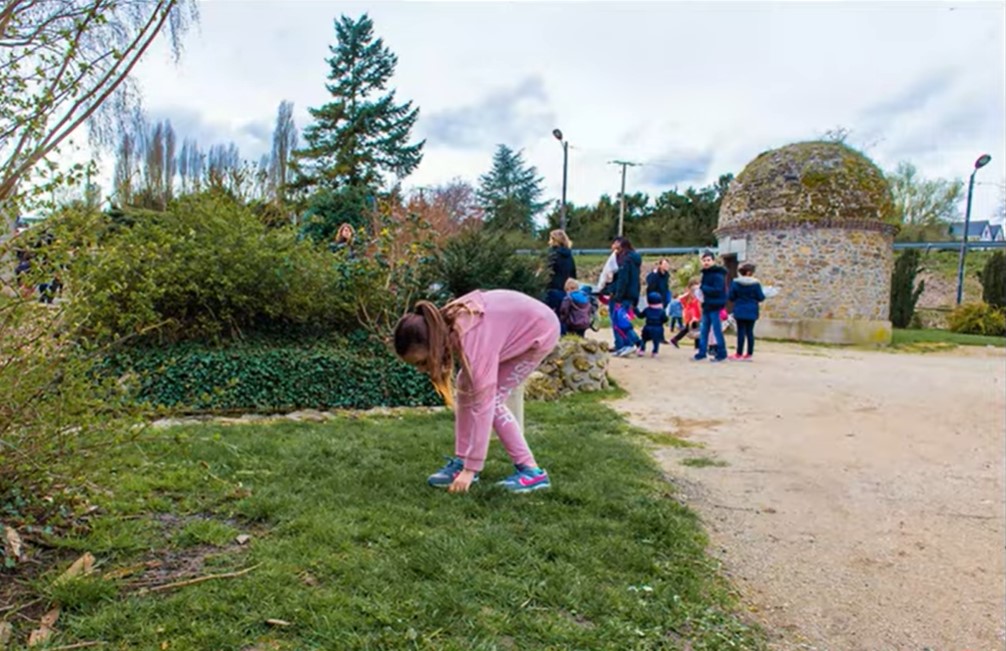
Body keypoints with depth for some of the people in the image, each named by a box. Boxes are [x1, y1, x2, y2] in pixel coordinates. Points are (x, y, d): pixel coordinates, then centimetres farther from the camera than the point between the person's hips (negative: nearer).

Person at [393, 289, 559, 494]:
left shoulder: (472, 341, -36)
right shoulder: (444, 329, -14)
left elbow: (482, 405, -33)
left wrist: (471, 468, -28)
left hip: (540, 330, -8)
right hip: (512, 321, 8)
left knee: (492, 398, -11)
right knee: (466, 387, -1)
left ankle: (531, 470, -4)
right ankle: (461, 461, 7)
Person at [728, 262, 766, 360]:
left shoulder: (735, 283, -5)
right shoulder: (755, 284, -7)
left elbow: (731, 297, -2)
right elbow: (760, 297, -5)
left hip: (740, 311, 0)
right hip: (751, 312, 0)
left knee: (741, 332, 2)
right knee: (749, 332, 6)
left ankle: (739, 353, 4)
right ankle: (749, 354, 10)